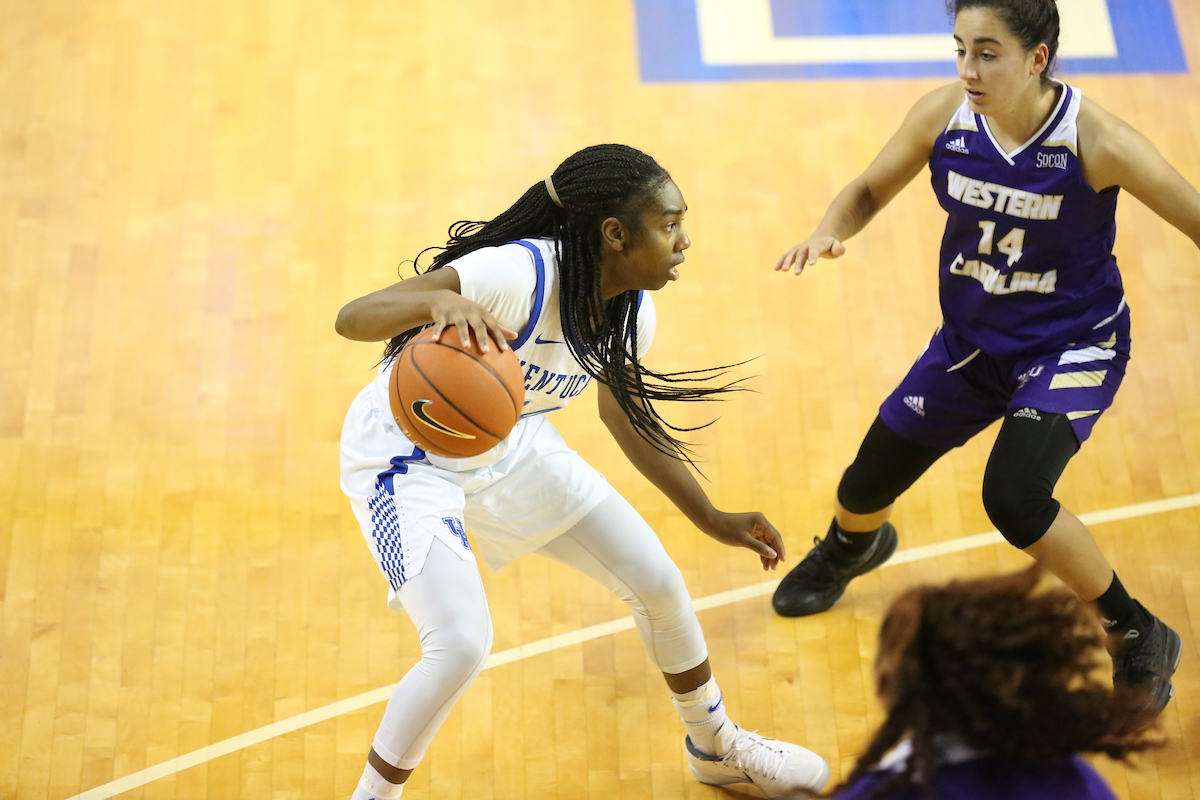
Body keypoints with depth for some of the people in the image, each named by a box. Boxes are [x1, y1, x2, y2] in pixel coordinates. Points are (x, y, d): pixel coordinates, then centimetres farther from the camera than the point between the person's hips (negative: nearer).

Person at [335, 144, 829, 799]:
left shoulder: (630, 312, -11)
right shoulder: (518, 273, -34)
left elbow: (623, 411, 10)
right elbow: (352, 317, -40)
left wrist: (710, 518, 13)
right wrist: (437, 301, -62)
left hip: (512, 449, 7)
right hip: (411, 457, -7)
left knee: (659, 583, 7)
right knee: (462, 647, -23)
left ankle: (715, 746, 34)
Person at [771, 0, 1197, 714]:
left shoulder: (1095, 139, -26)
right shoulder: (945, 114, -15)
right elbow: (871, 190, 2)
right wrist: (830, 231, -20)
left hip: (1073, 347, -5)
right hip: (971, 341, 5)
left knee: (1014, 498, -29)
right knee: (864, 489, 12)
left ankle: (1140, 638, -3)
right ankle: (851, 547, 54)